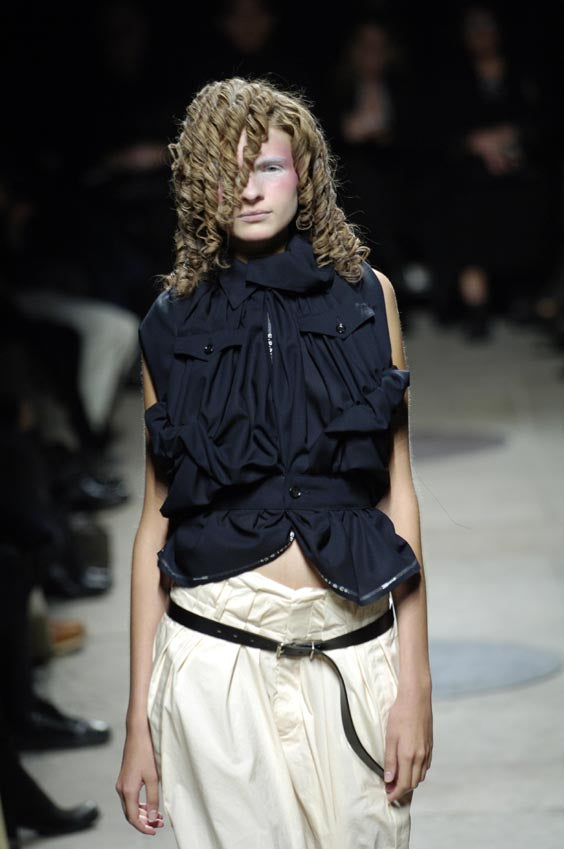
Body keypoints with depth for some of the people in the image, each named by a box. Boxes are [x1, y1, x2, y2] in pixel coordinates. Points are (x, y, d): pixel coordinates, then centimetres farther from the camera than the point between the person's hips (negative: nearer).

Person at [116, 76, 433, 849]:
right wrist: (138, 719, 3)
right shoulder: (176, 322, 3)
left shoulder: (364, 296, 4)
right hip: (218, 659, -1)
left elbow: (397, 495, 3)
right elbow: (156, 521, 5)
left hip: (355, 652, 1)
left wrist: (414, 680, -3)